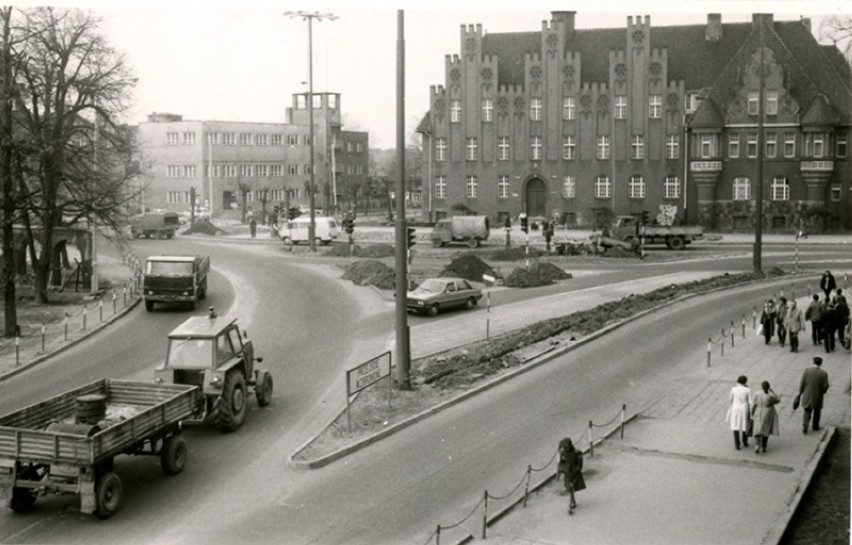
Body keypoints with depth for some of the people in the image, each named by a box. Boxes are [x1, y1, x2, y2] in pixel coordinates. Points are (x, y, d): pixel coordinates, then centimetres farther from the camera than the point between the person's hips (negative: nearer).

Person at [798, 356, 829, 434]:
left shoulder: (807, 371, -13)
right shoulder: (824, 373, -15)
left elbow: (802, 384, -10)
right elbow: (825, 386, -13)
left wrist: (800, 394, 2)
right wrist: (823, 392, 9)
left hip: (807, 396, 1)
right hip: (817, 397, -1)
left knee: (807, 412, 15)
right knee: (817, 411, 23)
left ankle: (805, 426, -2)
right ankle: (815, 426, 35)